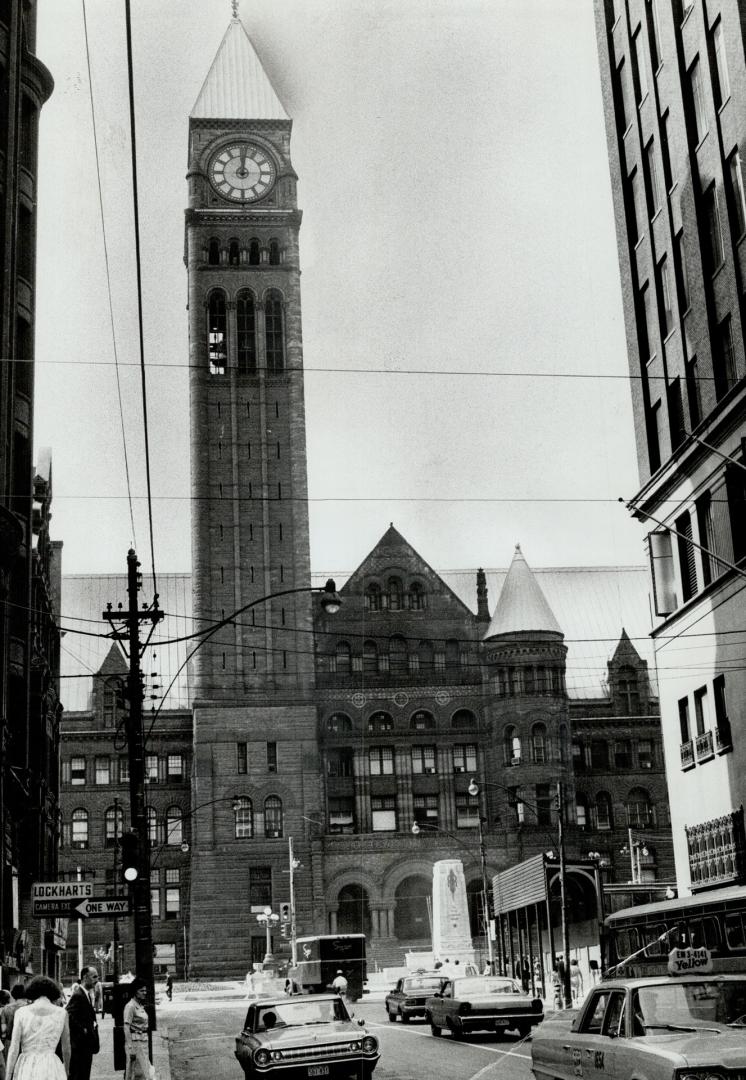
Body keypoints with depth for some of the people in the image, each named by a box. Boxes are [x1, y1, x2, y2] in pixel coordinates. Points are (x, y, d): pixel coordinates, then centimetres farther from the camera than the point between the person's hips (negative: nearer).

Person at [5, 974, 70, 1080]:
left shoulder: (21, 1013, 0)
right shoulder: (61, 1013, 2)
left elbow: (14, 1049, -4)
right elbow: (66, 1048, 12)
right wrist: (67, 1070, 28)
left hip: (26, 1069, 0)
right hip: (51, 1069, 0)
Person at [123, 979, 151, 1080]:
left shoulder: (141, 1006, 12)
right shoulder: (130, 1006, -14)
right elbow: (126, 1028, -18)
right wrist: (131, 1048, -22)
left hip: (143, 1041, 9)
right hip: (134, 1041, -9)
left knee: (142, 1072, 10)